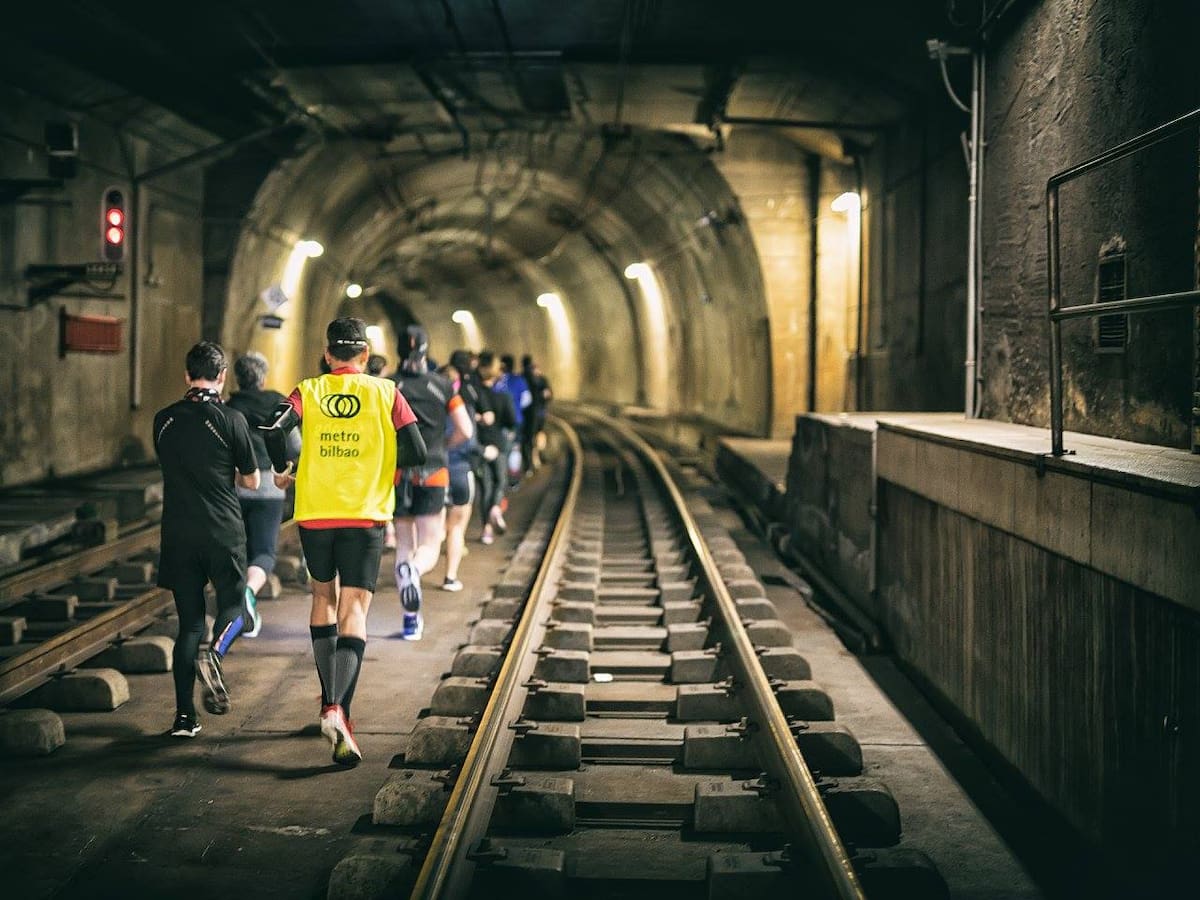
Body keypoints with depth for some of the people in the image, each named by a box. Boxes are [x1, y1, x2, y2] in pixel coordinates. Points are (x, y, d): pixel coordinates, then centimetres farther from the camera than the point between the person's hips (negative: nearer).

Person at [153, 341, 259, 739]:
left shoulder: (163, 420, 5)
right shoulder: (230, 419, -7)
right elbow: (252, 481, 0)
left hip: (177, 534, 3)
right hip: (222, 531, -3)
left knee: (189, 623, 9)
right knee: (233, 608, 13)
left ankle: (185, 716, 3)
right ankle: (214, 653, -20)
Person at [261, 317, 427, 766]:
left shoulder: (308, 391, 4)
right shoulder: (385, 393, 2)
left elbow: (274, 431, -13)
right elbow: (416, 452, -3)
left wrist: (282, 471, 6)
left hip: (314, 513, 2)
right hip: (365, 516, -2)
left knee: (323, 596, 23)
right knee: (353, 611, -5)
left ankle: (329, 700, 25)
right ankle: (338, 709, -25)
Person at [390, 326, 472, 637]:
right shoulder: (443, 386, 0)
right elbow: (466, 431, -3)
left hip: (398, 473, 1)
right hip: (433, 474, -1)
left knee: (404, 546, 13)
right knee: (429, 548, 2)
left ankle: (411, 619, 8)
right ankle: (414, 570, -35)